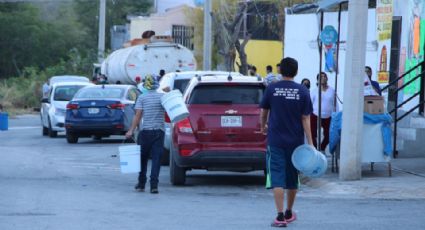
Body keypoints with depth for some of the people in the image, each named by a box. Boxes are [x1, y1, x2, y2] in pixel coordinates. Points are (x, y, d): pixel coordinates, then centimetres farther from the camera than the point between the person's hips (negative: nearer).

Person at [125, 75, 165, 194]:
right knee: (156, 159, -1)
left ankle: (141, 184, 17)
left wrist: (131, 130, -7)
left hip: (145, 131, 0)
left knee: (143, 158, 13)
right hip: (159, 130, 1)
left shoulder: (142, 98, -1)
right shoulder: (163, 97, 2)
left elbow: (138, 115, -7)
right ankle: (154, 185, -10)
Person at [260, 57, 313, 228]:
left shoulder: (272, 89, -3)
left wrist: (263, 127, 30)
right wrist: (310, 143, -4)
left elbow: (264, 111, 9)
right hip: (295, 141, 2)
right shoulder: (302, 91, -4)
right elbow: (305, 119, -5)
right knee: (292, 177, 16)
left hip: (275, 141, -2)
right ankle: (289, 213, 30)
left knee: (277, 178, -4)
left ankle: (280, 216, -16)